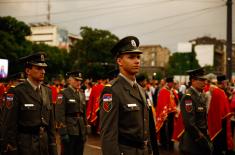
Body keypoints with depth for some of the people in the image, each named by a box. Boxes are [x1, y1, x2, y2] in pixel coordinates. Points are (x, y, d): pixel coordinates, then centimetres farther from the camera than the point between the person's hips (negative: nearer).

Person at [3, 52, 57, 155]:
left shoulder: (47, 91, 7)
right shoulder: (19, 91, -10)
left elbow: (51, 120, 11)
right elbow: (11, 123, -10)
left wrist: (53, 147, 9)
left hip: (44, 140, 6)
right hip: (25, 142, -5)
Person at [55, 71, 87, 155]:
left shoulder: (82, 94, 13)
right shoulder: (64, 94, -8)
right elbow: (60, 115, -14)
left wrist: (85, 131, 14)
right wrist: (63, 132, -19)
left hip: (80, 131, 7)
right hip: (69, 131, -6)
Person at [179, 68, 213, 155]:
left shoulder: (202, 95, 10)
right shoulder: (188, 97, -18)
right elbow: (189, 122, -23)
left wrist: (205, 134, 10)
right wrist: (200, 137, -18)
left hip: (203, 136, 8)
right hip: (192, 140, -8)